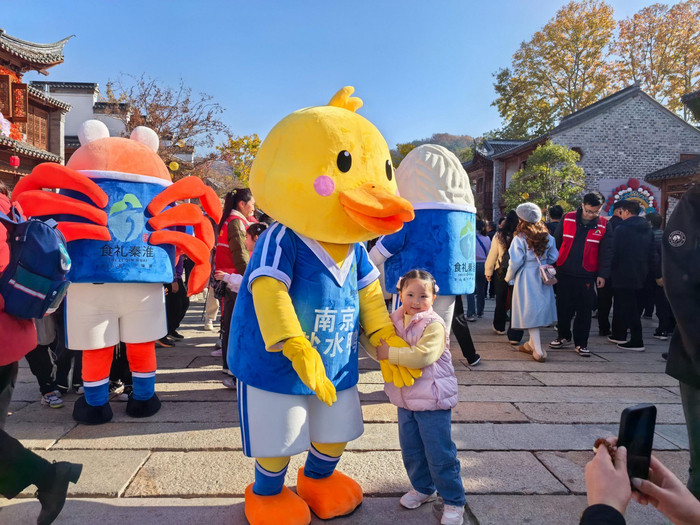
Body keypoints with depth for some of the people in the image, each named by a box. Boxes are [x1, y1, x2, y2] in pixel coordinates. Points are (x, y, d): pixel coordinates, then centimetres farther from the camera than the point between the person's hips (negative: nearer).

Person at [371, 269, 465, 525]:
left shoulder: (434, 325, -18)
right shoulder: (395, 320, 3)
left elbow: (422, 355, -30)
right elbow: (380, 347, 15)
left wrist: (390, 353, -25)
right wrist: (378, 345, -8)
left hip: (433, 400, -7)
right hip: (405, 400, 7)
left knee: (440, 454, 3)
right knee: (411, 451, 19)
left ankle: (454, 501, 21)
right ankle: (423, 488, 41)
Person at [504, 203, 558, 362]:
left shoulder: (520, 238, -13)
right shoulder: (547, 237, 3)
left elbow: (516, 262, -13)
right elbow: (553, 257, 8)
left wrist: (508, 277, 2)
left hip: (526, 279, -6)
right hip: (542, 279, 6)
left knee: (530, 313, -1)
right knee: (538, 309, 17)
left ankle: (538, 351, -3)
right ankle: (531, 344, 31)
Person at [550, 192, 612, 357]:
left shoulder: (603, 225, 0)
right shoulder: (568, 219, 0)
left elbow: (606, 252, 2)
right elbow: (556, 243, 5)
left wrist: (602, 274, -4)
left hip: (587, 275, -1)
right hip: (564, 273, 1)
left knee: (584, 311, 3)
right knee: (563, 307, 9)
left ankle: (581, 343, 14)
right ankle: (564, 337, 25)